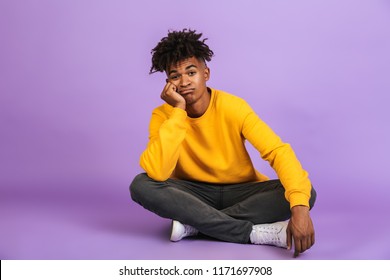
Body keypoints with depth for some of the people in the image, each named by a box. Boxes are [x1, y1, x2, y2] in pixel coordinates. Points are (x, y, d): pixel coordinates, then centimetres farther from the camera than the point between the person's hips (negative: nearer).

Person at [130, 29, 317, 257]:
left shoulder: (233, 107, -17)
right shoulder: (163, 115, -14)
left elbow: (279, 152, -25)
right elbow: (156, 173, -30)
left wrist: (299, 207, -42)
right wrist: (178, 111, -31)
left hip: (241, 191, 0)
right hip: (193, 194, 1)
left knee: (306, 193, -25)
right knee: (141, 185, -29)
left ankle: (194, 223, -23)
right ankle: (256, 232, -28)